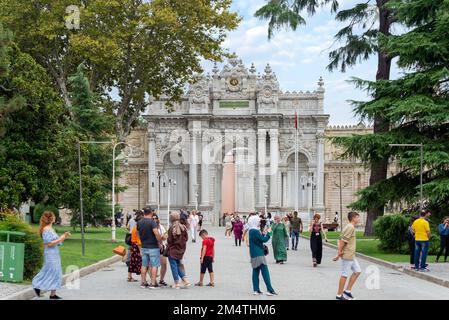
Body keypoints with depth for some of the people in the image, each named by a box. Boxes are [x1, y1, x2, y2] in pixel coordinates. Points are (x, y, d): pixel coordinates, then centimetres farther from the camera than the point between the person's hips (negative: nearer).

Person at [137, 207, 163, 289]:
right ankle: (153, 284, -2)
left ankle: (143, 282, 15)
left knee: (144, 265, 13)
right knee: (154, 265, 0)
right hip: (153, 247, -6)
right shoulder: (152, 222, -15)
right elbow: (157, 233, -24)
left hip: (144, 247, 6)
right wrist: (160, 242, -12)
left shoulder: (139, 223, 7)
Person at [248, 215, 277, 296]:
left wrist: (263, 233, 11)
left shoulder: (251, 231, 12)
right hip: (258, 254, -10)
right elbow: (264, 239, -15)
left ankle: (256, 290, 12)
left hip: (254, 254, 10)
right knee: (265, 271, -8)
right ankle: (270, 290, -9)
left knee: (256, 271, 10)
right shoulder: (255, 231, -17)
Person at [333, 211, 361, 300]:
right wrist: (340, 252, -18)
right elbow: (343, 240, -23)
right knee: (345, 275, -3)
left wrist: (339, 251, 8)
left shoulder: (351, 227, 14)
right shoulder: (350, 227, -17)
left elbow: (341, 239, 13)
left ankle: (347, 291, 16)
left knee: (357, 271, 13)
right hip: (347, 255, -10)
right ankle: (339, 295, 4)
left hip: (351, 256, 10)